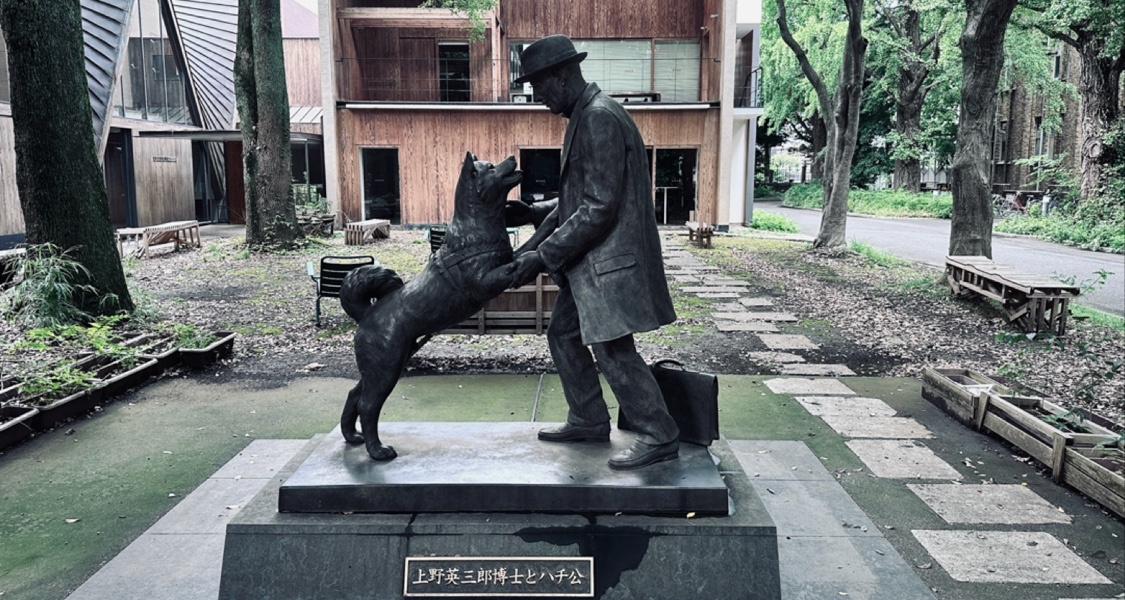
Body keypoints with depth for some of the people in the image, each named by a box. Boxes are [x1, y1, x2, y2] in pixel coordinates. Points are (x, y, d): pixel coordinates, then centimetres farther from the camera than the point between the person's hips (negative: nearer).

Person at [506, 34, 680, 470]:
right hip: (589, 259, 11)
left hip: (610, 258, -11)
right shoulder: (582, 117, 15)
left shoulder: (600, 118, -18)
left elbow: (599, 207, -23)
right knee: (563, 334, 16)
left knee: (613, 351, -5)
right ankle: (589, 421, 29)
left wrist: (544, 257, -19)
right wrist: (533, 244, 11)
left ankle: (660, 437, 9)